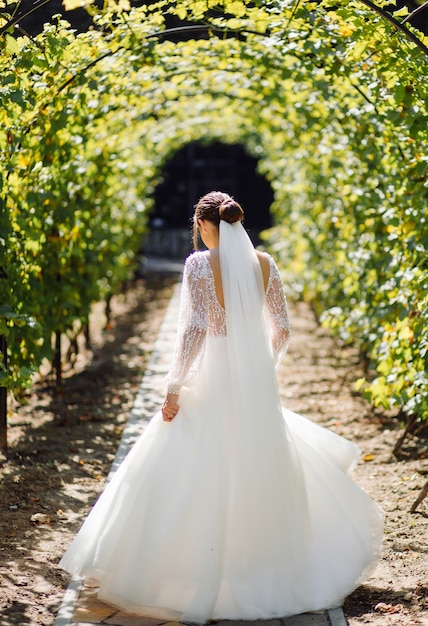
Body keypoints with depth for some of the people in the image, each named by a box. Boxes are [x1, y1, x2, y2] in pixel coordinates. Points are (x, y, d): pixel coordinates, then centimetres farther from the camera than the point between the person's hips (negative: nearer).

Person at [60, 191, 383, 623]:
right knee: (262, 471, 16)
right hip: (259, 383, 5)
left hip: (215, 381, -5)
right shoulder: (264, 262, 5)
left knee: (202, 481, 2)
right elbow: (281, 328, 9)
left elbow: (194, 329, -17)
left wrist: (175, 387, -11)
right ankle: (269, 568, 26)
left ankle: (200, 577, 4)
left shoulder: (200, 263, -10)